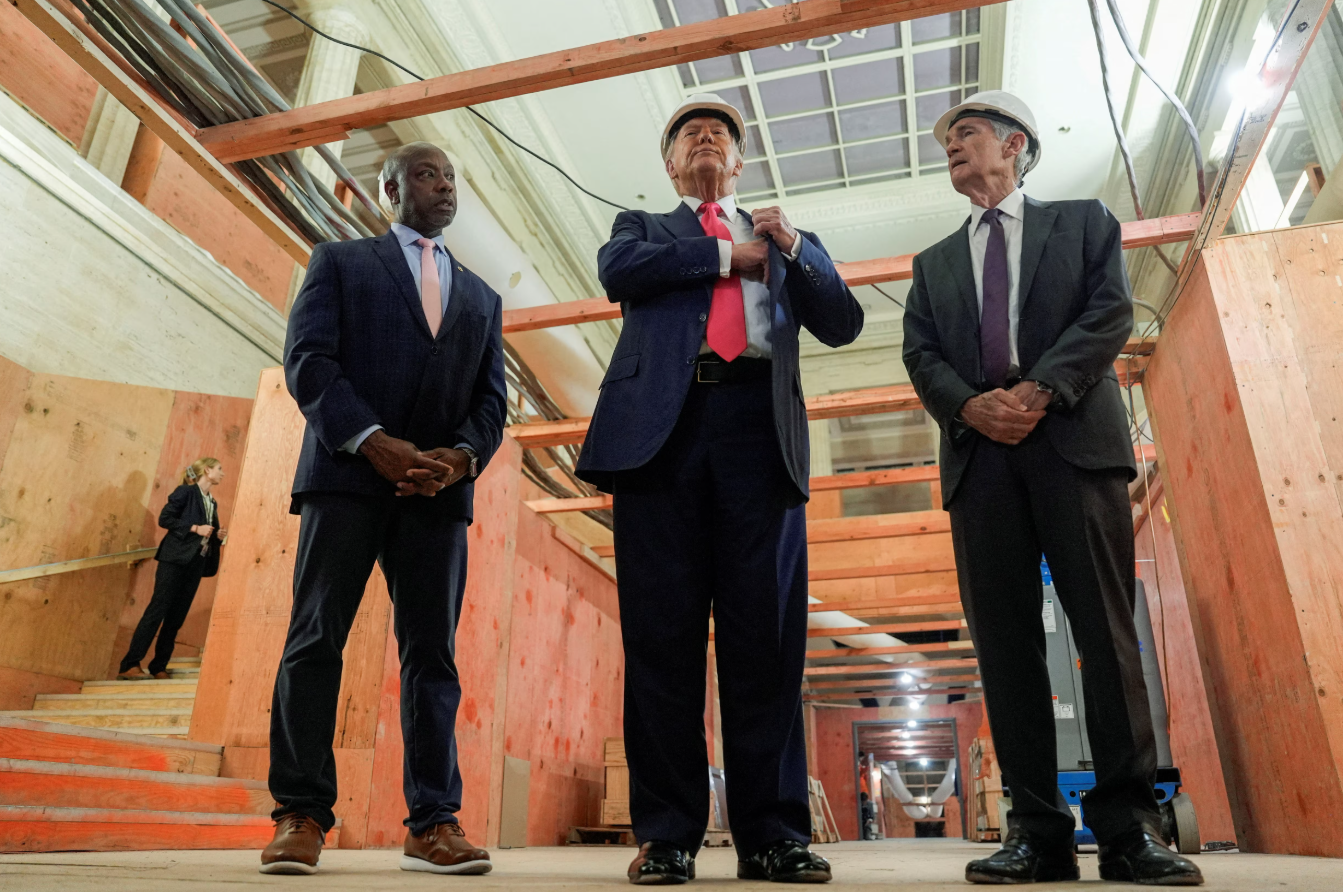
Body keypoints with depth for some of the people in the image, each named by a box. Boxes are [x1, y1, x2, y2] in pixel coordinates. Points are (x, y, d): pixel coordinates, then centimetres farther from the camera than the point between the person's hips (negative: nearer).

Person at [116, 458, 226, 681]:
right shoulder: (185, 492, -2)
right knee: (158, 609, -11)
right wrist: (195, 528, -16)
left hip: (196, 563, 7)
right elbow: (164, 518, -10)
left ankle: (158, 667, 8)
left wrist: (218, 536, 2)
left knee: (177, 616, 5)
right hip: (175, 559, -7)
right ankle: (130, 665, -9)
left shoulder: (212, 503, 19)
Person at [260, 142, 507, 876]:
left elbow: (491, 397, 13)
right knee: (316, 640, -4)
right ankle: (300, 815, 6)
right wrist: (373, 441, -14)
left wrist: (462, 455, -8)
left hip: (437, 486, 3)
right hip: (348, 473, -2)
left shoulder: (481, 297, 23)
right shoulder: (340, 261, 14)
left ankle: (433, 823, 3)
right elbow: (307, 358, 0)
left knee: (433, 653, 0)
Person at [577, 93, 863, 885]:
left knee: (768, 634, -4)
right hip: (663, 425, -1)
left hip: (760, 431, 1)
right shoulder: (643, 227, 26)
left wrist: (792, 245, 3)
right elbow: (617, 271, 2)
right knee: (663, 633, -4)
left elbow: (843, 324, 16)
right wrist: (729, 255, 6)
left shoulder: (786, 241, 28)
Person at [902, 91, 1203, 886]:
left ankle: (1129, 826, 0)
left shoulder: (1085, 222, 18)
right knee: (1005, 641, -3)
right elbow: (920, 355, 11)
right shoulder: (935, 263, 25)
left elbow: (1112, 311, 1)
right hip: (980, 455, 3)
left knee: (1107, 631, -6)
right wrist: (971, 405, -10)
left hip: (1076, 441, -2)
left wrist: (1039, 390, -14)